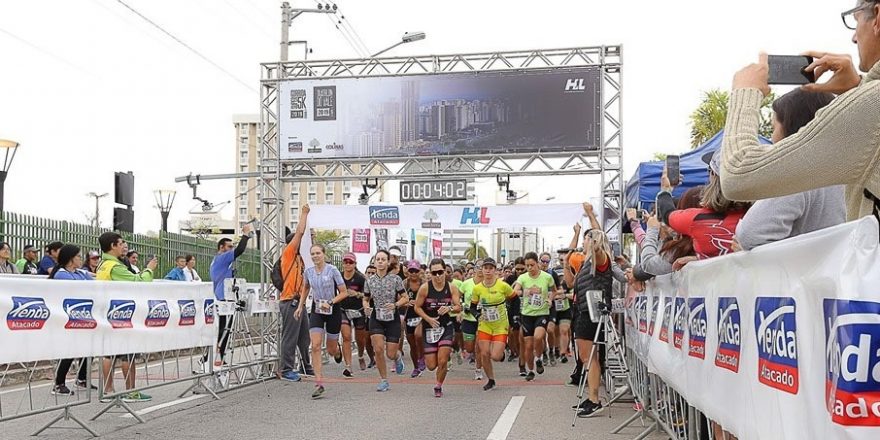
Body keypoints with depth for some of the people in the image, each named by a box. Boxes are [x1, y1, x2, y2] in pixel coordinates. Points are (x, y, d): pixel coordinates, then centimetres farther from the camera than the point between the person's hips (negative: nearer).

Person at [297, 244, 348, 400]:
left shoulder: (332, 270, -12)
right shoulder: (308, 272, -1)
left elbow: (344, 292, -9)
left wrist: (330, 302, -21)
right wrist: (300, 306, 14)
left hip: (333, 311, -2)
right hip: (316, 311, 2)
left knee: (331, 350, 7)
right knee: (315, 346, -14)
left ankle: (337, 349, 48)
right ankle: (319, 383, -13)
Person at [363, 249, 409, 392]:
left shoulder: (395, 279, -5)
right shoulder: (369, 281, 2)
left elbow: (406, 298, -1)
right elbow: (365, 299, 14)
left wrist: (395, 304, -19)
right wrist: (366, 306, -9)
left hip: (392, 319, -1)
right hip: (376, 319, 1)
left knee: (391, 354, -1)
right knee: (378, 349, -13)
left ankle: (398, 356, 39)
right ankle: (384, 381, 5)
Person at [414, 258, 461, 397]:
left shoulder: (452, 288, -4)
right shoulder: (425, 288, -9)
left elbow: (458, 307, -4)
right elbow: (417, 307, -3)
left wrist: (449, 309, -26)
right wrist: (428, 319, -17)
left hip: (446, 326, 1)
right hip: (429, 327, -1)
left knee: (442, 361, -9)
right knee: (431, 366, 0)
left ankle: (438, 386, 16)